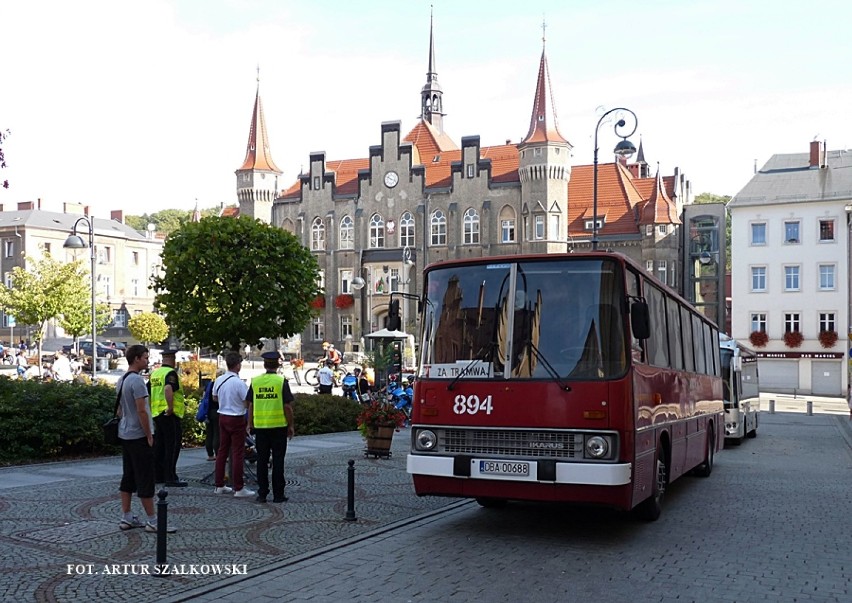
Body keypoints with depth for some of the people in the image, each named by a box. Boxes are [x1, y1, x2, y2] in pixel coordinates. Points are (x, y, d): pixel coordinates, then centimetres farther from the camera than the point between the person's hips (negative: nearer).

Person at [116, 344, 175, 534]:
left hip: (125, 434, 10)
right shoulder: (137, 381, -18)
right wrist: (149, 436, -15)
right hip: (139, 436, -10)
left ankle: (126, 518, 17)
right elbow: (142, 411, -21)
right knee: (145, 480, -5)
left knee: (128, 477, 13)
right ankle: (152, 521, -2)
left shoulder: (121, 381, 12)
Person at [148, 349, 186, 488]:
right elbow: (168, 389, -31)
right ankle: (170, 478, -6)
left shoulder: (155, 373, 14)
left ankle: (158, 475, 20)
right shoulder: (171, 373, -12)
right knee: (172, 447, -5)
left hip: (156, 414, 9)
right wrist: (170, 407, -26)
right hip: (170, 415, -8)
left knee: (159, 446, 14)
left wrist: (150, 409, 24)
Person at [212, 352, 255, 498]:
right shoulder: (239, 383, -20)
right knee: (238, 453, -2)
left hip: (222, 416, 7)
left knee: (222, 450, 15)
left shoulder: (218, 380, 2)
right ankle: (239, 488, 2)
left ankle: (219, 485, 22)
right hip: (237, 419, -7)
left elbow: (214, 397, 17)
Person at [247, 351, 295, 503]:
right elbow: (287, 406, -8)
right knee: (278, 461, 3)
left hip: (260, 426, 3)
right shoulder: (282, 381, -7)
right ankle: (278, 494, 6)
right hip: (279, 426, -2)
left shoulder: (255, 381, 2)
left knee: (262, 461, 8)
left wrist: (250, 424, 14)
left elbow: (251, 405, 5)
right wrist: (290, 426, 1)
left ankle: (262, 494, 11)